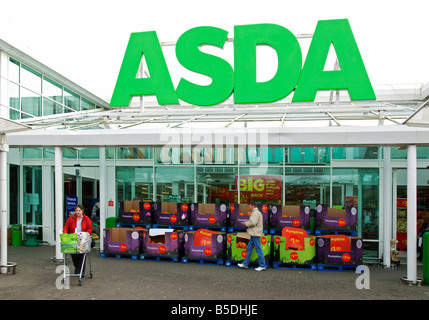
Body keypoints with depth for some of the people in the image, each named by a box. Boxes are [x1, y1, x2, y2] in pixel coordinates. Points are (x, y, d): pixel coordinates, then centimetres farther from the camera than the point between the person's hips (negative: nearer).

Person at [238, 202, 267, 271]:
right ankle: (245, 264, 19)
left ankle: (262, 266, 0)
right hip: (254, 234, 11)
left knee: (258, 250, -6)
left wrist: (245, 223, -8)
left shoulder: (255, 213, -14)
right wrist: (247, 222, 12)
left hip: (255, 234, -11)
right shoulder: (257, 212, 19)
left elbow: (253, 222, -23)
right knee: (249, 249, 13)